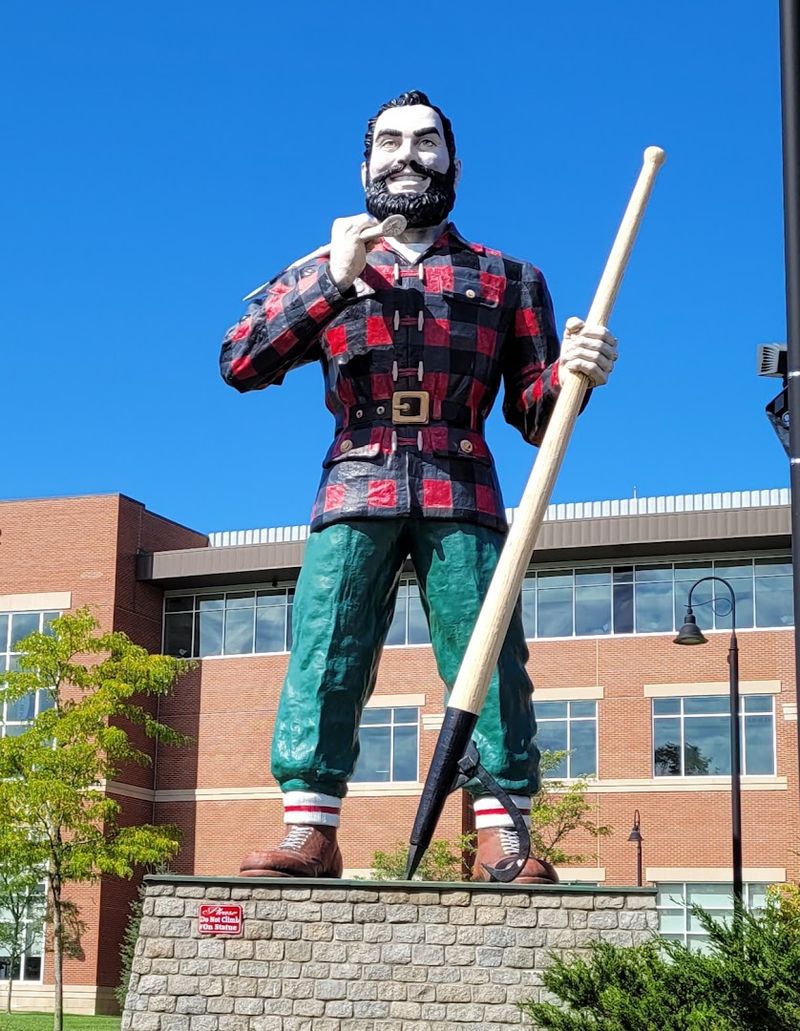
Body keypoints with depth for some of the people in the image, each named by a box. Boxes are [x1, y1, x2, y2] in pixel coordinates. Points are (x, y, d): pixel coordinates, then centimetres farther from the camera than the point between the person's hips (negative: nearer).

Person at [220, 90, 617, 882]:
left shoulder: (506, 279, 18)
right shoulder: (324, 272, 19)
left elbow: (534, 414, 14)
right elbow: (238, 363, 5)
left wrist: (572, 374, -10)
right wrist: (332, 282, -2)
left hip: (461, 497, 0)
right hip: (355, 492, 1)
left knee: (488, 659, -8)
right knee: (324, 655, -9)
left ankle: (502, 838, -5)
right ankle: (308, 831, -8)